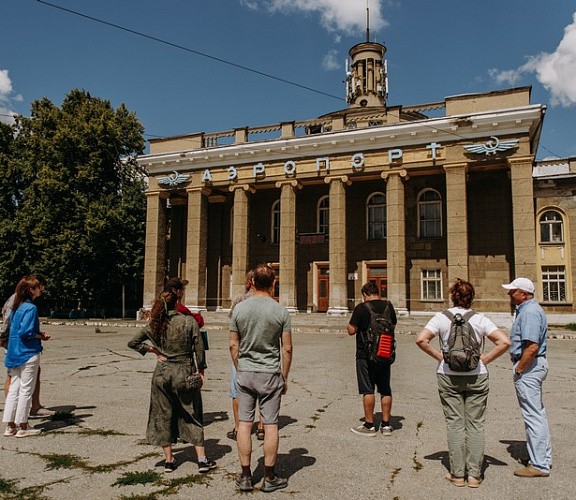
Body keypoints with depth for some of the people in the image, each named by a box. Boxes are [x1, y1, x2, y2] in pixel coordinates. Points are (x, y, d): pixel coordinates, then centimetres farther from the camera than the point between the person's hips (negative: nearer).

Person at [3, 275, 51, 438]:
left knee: (14, 389, 12)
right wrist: (41, 336, -7)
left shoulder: (16, 307, 12)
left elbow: (17, 329, 16)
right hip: (28, 353, -8)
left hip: (14, 354, 9)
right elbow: (25, 332, -22)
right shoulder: (31, 308, -16)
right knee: (26, 390, 0)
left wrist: (38, 334, 10)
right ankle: (23, 427, 7)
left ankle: (10, 426, 18)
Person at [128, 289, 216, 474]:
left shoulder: (155, 324, -1)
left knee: (163, 416, 14)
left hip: (162, 372, 2)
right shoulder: (189, 321, -9)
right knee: (192, 416, 9)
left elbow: (133, 342, 5)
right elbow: (199, 348, -8)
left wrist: (155, 351, 8)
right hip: (183, 372, -2)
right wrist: (200, 370, 2)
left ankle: (169, 460, 21)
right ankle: (202, 459, 11)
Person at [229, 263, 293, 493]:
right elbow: (287, 349, -4)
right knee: (270, 425, 6)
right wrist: (285, 377, 7)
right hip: (270, 374, -2)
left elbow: (233, 345, 2)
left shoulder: (239, 308, -3)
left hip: (245, 372, 2)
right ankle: (269, 478, 16)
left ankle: (245, 477, 19)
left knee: (244, 423, 9)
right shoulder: (281, 311, -7)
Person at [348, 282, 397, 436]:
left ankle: (369, 425, 7)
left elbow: (351, 330, -12)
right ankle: (386, 425, 18)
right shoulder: (389, 306, 2)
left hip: (366, 355, -5)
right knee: (385, 390, 12)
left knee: (368, 390, 2)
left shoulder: (361, 308, -13)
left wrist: (351, 321, 7)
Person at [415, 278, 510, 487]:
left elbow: (421, 339, -16)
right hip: (477, 376, 0)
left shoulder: (442, 318, -4)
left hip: (448, 376, 0)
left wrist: (439, 356, -4)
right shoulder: (480, 319, -2)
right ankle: (474, 474, 16)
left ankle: (457, 474, 15)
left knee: (454, 424, 8)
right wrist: (485, 359, -2)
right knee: (475, 425, 10)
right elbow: (504, 341, -11)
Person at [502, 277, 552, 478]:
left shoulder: (529, 312, -20)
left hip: (528, 367, -11)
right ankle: (544, 457, 30)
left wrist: (519, 370, -18)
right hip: (536, 365, 11)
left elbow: (532, 347, -27)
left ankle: (539, 465, 5)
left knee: (533, 416, -3)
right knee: (538, 413, 19)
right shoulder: (528, 309, 14)